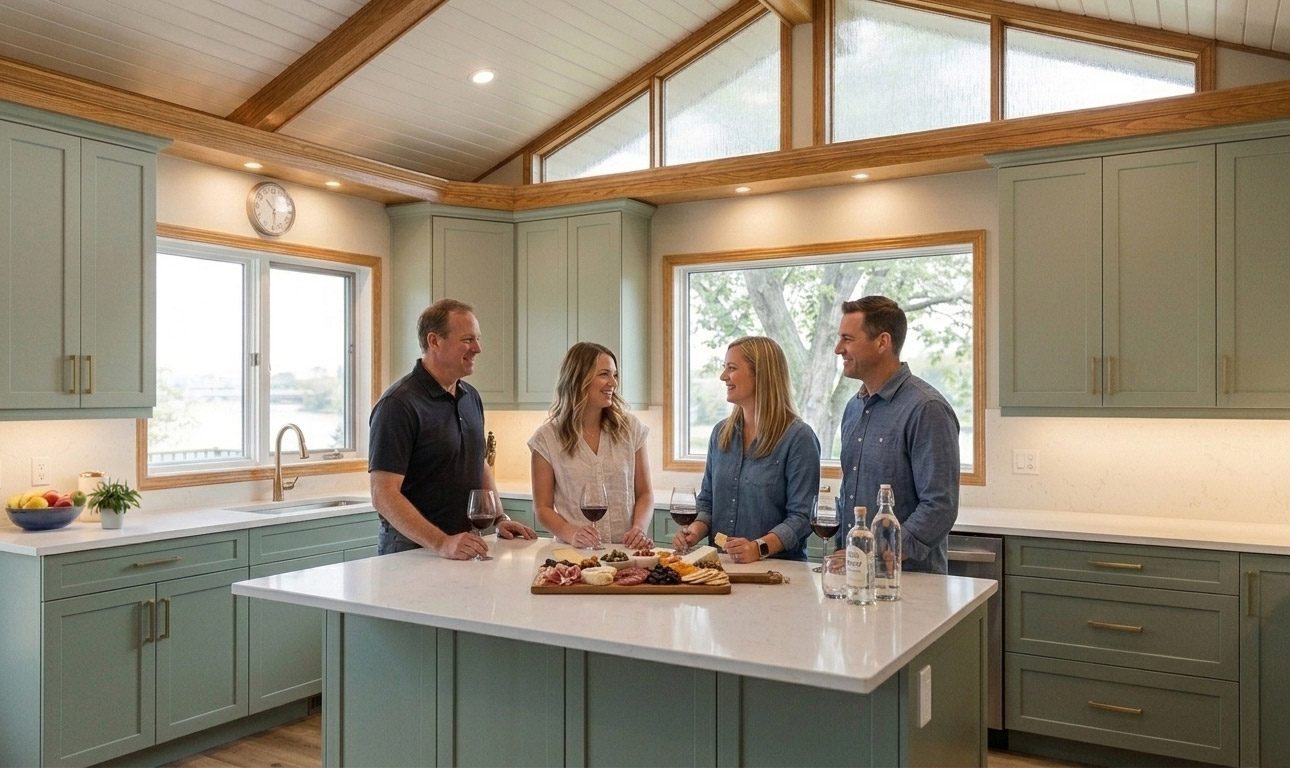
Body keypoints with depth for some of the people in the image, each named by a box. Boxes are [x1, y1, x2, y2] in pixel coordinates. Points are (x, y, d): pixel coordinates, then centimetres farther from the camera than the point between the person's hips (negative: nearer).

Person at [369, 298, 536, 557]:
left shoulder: (471, 397, 11)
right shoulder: (398, 405, -14)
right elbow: (383, 496, -18)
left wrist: (500, 520, 9)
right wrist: (441, 544, -25)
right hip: (413, 551, -5)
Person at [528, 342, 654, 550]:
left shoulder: (631, 428, 7)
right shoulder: (547, 437, 1)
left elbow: (644, 494, 11)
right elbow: (543, 507, 4)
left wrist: (639, 528, -8)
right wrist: (572, 534, -14)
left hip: (625, 550, 2)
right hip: (574, 554, -1)